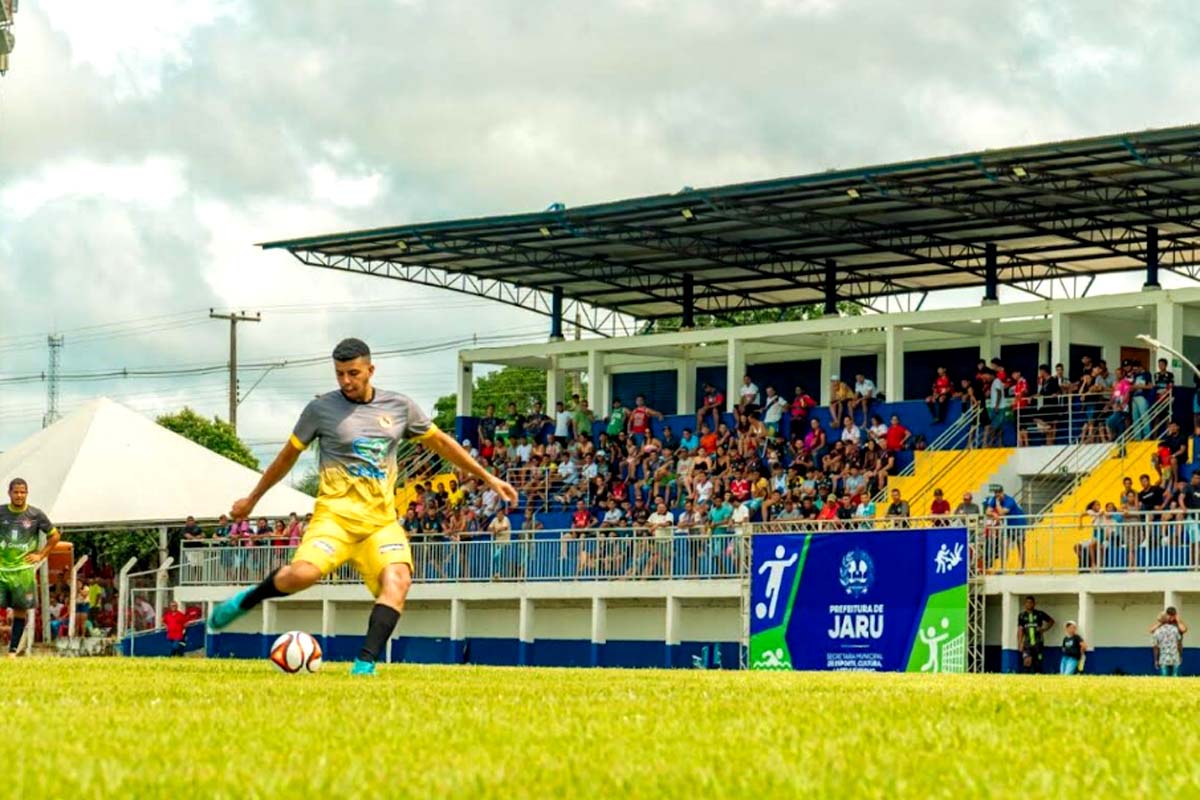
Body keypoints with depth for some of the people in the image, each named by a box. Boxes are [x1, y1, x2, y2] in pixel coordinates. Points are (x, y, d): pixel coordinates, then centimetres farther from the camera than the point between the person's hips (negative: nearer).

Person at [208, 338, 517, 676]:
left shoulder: (399, 407, 10)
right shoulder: (321, 408, 3)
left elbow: (441, 443, 22)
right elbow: (289, 455, 15)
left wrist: (488, 478, 23)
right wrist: (252, 499, 23)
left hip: (382, 521, 3)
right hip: (335, 513, -3)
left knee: (398, 581, -25)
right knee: (302, 574, -28)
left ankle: (365, 662, -27)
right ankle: (247, 599, 1)